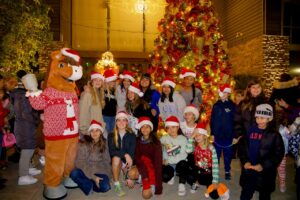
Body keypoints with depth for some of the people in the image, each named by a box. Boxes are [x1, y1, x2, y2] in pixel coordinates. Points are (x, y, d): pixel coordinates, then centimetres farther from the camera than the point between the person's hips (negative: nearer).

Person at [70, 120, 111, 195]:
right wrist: (92, 176, -22)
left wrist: (106, 175, -9)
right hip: (86, 170, 0)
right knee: (74, 174, -31)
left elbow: (106, 161, 6)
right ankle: (89, 185, -5)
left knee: (105, 187, -27)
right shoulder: (83, 144, -9)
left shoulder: (104, 143, 0)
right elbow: (80, 162, -14)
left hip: (100, 171, 1)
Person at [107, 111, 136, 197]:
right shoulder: (111, 136, -3)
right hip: (116, 161, 0)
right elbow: (112, 151, -14)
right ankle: (117, 185, -20)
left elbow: (132, 153, -13)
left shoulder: (132, 135, -6)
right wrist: (125, 154, -29)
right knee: (116, 158, -33)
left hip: (128, 162, 0)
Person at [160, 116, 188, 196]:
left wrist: (168, 160, -17)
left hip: (179, 164, -1)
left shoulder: (183, 139, -5)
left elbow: (183, 155, -14)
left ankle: (182, 184, -12)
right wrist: (163, 160, -21)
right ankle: (172, 175, 8)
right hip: (168, 165, 1)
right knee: (164, 176, -29)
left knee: (183, 163, -35)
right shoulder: (163, 139, 2)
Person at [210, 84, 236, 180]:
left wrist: (235, 136, -6)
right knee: (216, 154, 11)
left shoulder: (232, 106, -4)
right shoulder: (216, 105, 3)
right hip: (217, 134, 2)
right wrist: (212, 133, 2)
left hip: (228, 135, -2)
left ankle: (227, 171, 27)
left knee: (227, 154, 11)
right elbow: (212, 120, 5)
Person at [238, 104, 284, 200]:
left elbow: (278, 154, -9)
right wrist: (245, 161, -10)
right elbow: (242, 147, 2)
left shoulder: (274, 135, -6)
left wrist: (263, 165, -17)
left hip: (265, 172, -2)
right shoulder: (250, 130, 1)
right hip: (248, 170, 2)